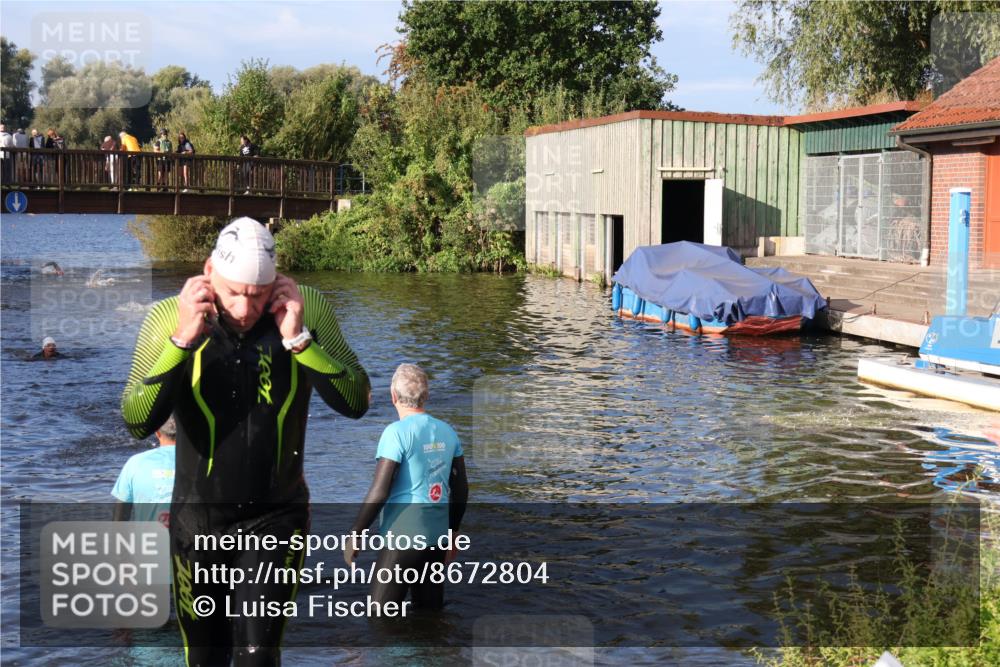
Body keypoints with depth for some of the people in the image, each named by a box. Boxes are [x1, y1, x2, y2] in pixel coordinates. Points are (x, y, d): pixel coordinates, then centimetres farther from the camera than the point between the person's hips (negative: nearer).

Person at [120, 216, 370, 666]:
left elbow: (356, 403, -15)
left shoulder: (309, 310, -11)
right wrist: (183, 339, -28)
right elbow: (137, 422, -18)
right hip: (198, 515, 1)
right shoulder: (169, 317, -12)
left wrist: (298, 338, -25)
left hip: (277, 515, -1)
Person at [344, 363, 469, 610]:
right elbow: (461, 488, 12)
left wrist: (354, 535, -8)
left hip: (402, 537, -7)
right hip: (437, 538, 7)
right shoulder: (447, 432, 7)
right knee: (430, 611, 14)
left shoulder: (397, 432, -12)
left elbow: (379, 492, -16)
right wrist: (453, 531, 24)